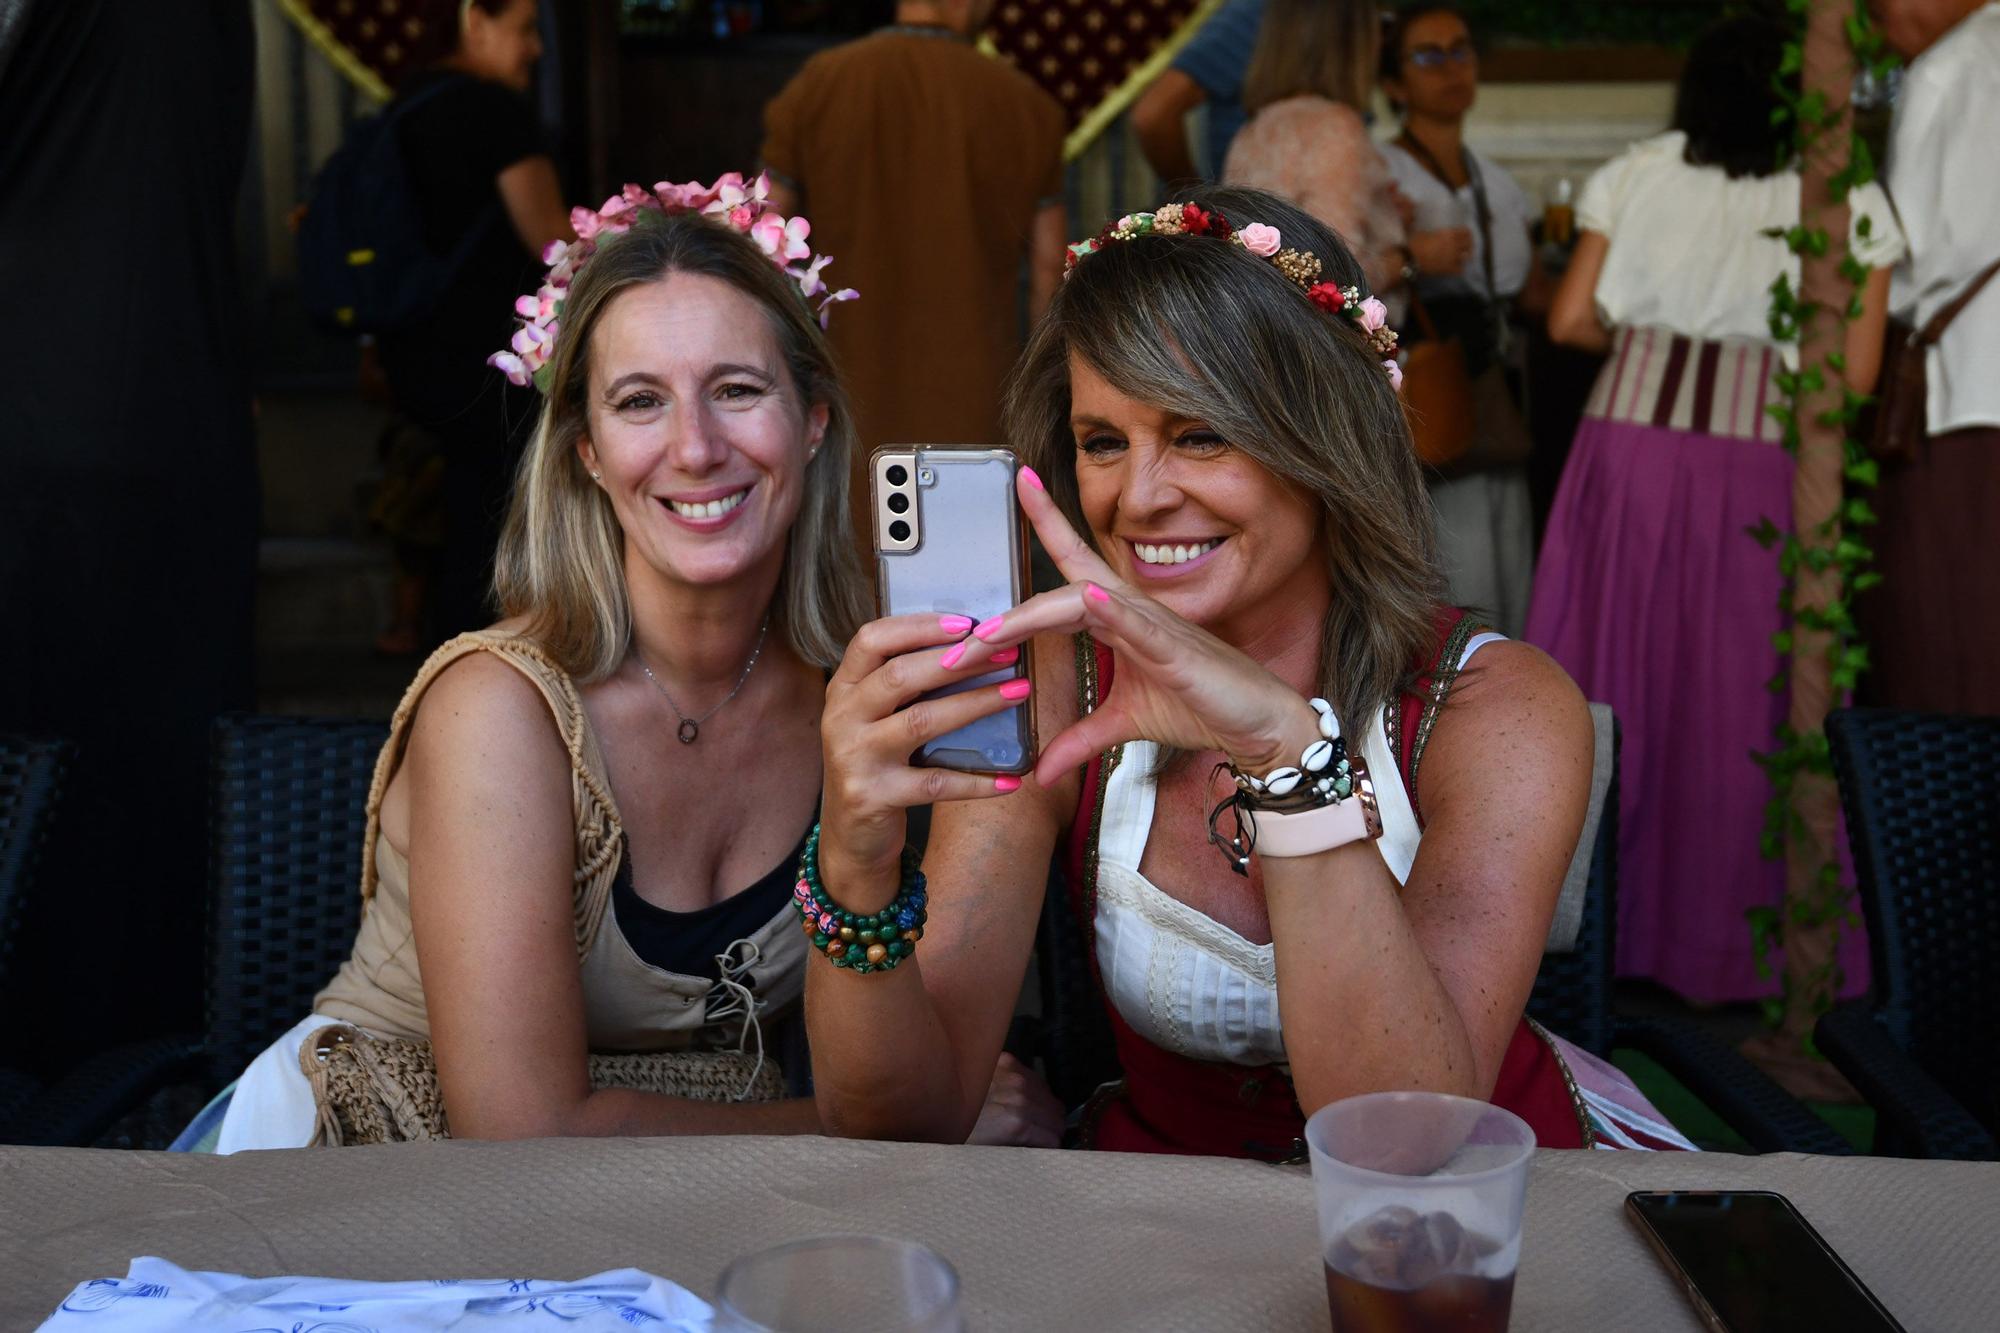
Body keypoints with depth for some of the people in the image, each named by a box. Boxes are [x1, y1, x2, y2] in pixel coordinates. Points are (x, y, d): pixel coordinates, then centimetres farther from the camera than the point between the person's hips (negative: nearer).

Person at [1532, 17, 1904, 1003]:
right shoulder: (1849, 201, 4)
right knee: (1739, 702, 6)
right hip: (1758, 467, -2)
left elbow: (1570, 319, 6)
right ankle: (1725, 944, 13)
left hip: (1628, 448, 2)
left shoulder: (1638, 173, 8)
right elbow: (1854, 374, 0)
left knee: (1612, 679, 9)